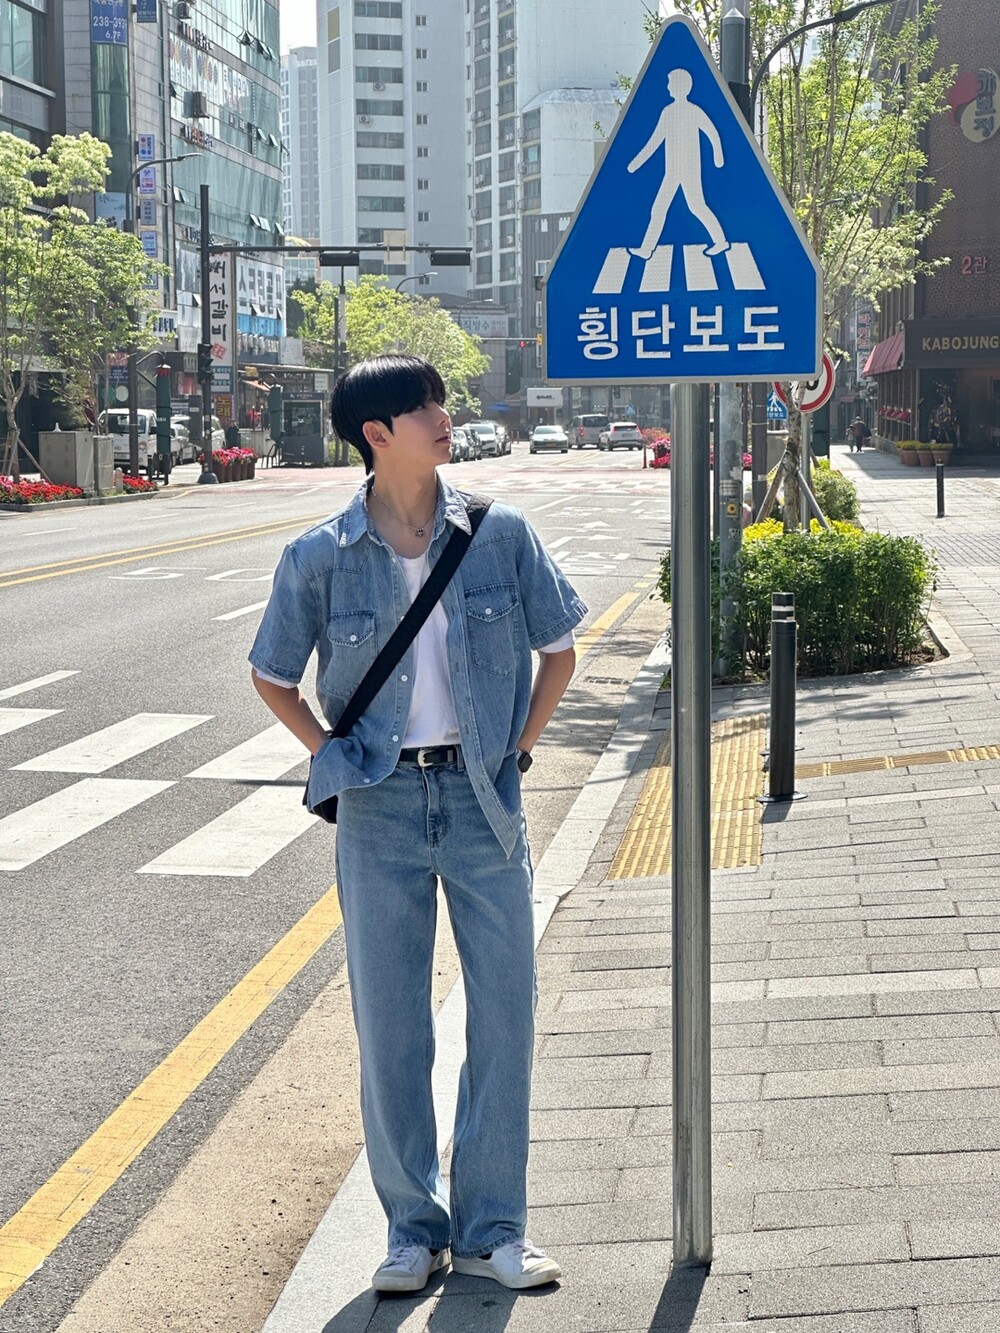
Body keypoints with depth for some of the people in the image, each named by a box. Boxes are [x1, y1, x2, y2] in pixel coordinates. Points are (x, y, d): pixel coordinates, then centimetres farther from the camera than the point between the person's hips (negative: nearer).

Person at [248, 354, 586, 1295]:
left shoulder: (499, 535, -2)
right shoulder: (321, 558, -5)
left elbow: (559, 651, 10)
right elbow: (272, 677, 9)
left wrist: (518, 749, 4)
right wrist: (334, 757, 2)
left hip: (482, 800, 1)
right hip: (381, 808, -1)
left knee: (505, 1013, 4)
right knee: (389, 1024, 6)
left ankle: (490, 1227, 19)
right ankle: (413, 1225, 22)